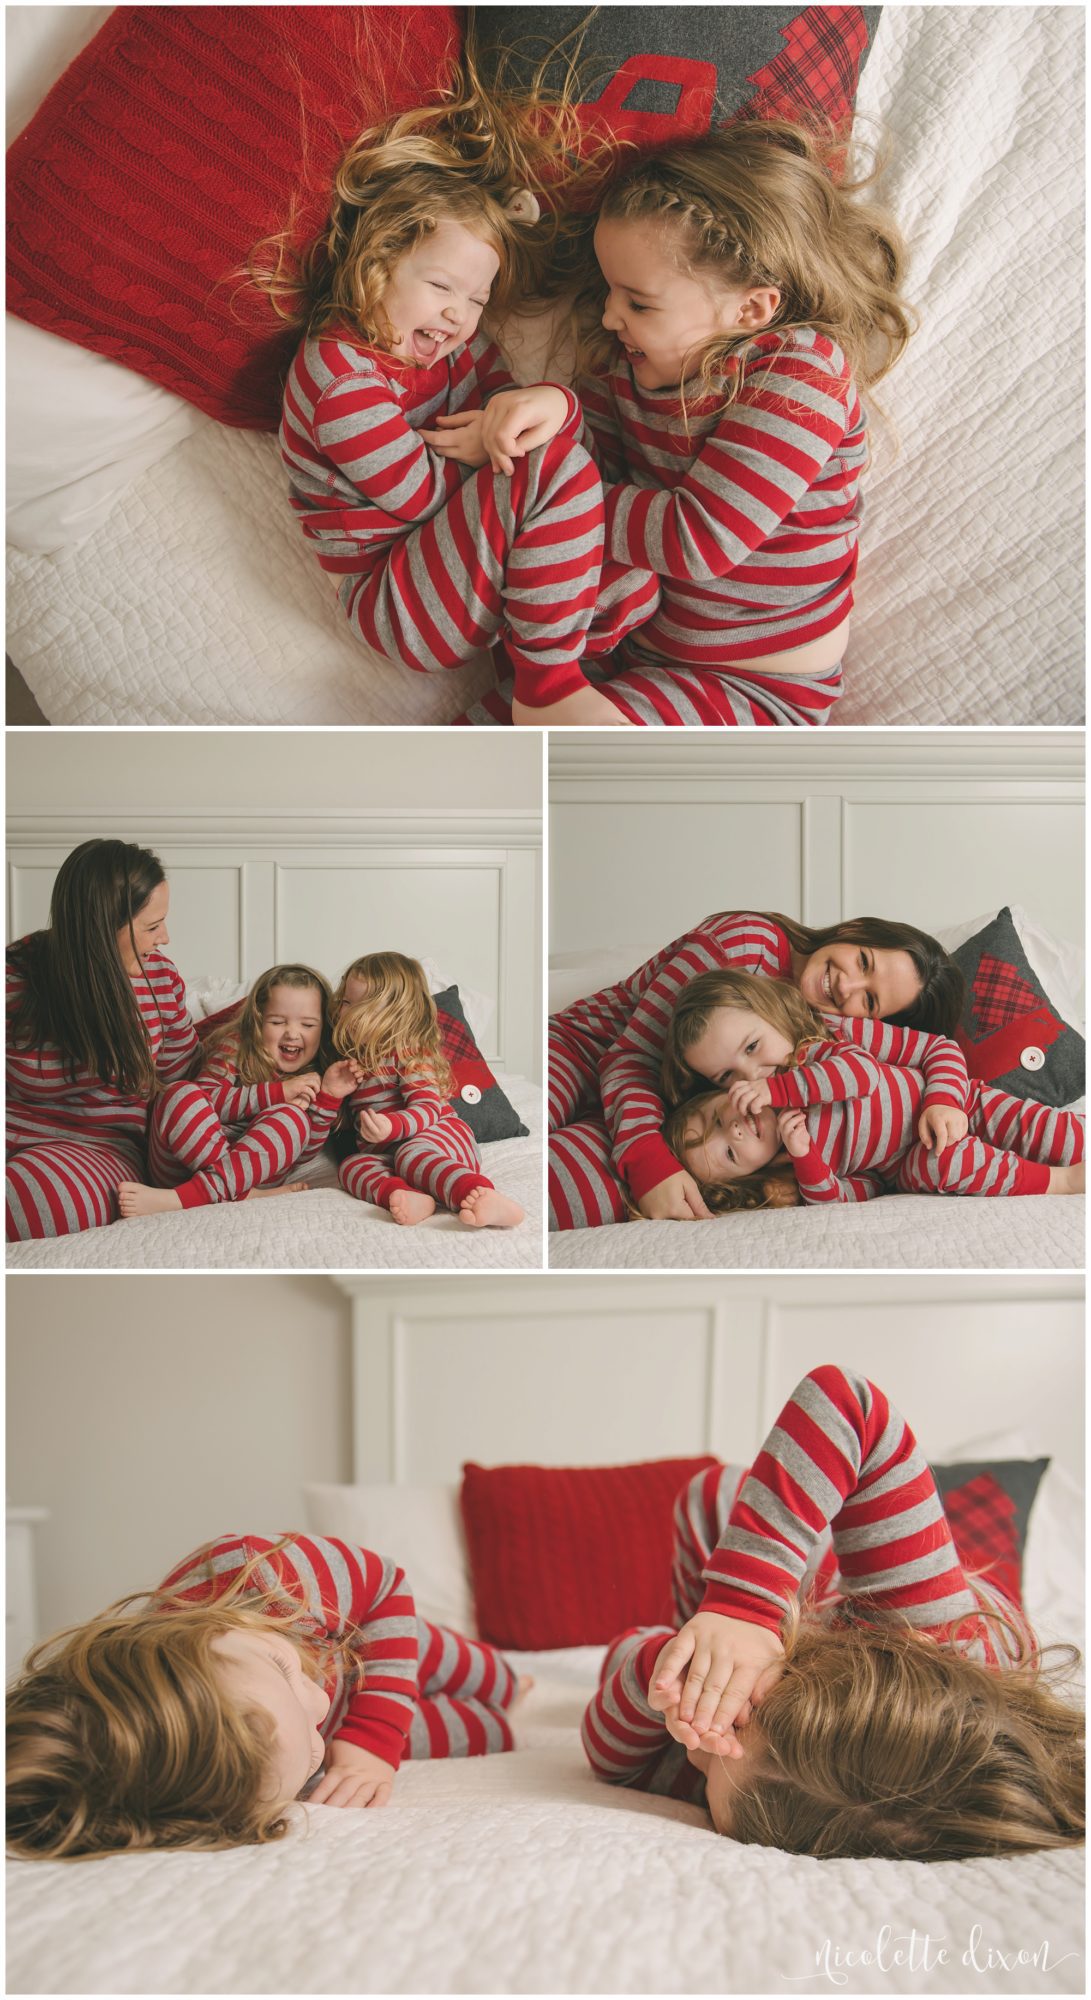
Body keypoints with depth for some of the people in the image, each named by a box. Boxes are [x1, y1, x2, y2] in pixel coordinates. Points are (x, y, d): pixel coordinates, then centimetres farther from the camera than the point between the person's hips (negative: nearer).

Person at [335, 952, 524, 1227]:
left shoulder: (408, 1054, -4)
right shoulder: (356, 1058, 20)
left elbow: (428, 1108, -16)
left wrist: (392, 1126, -35)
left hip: (444, 1134, -7)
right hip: (386, 1150, 7)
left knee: (411, 1154, -39)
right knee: (351, 1165, -22)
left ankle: (480, 1194, -63)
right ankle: (399, 1195, -52)